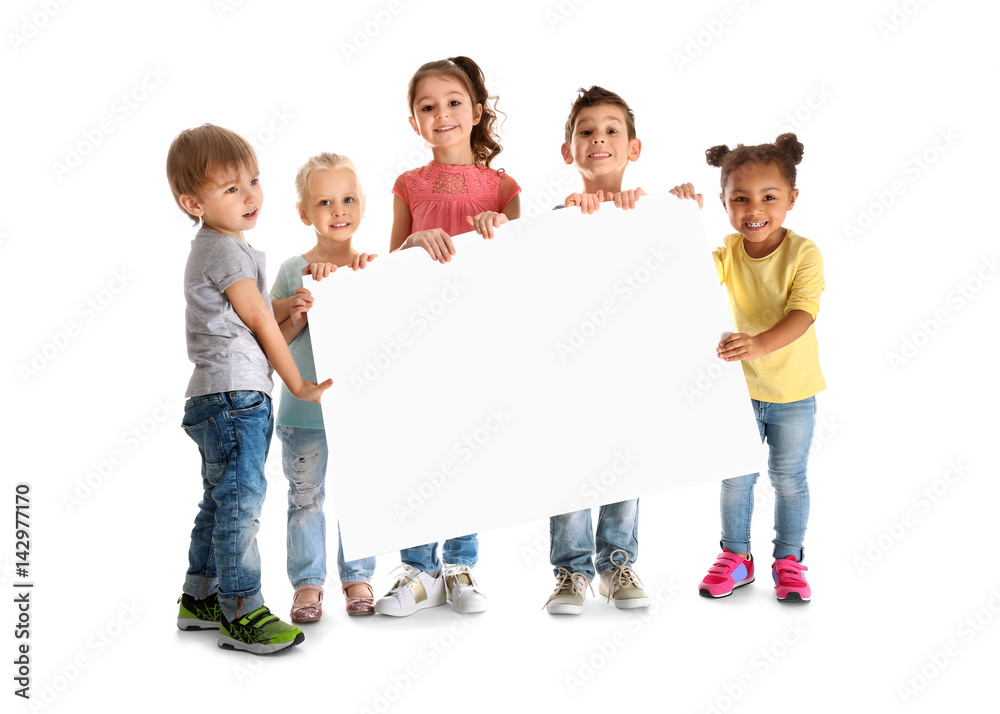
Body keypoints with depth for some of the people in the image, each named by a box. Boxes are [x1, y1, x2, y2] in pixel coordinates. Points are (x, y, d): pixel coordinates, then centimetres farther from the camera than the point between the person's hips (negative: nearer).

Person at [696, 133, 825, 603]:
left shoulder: (803, 253, -18)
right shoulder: (727, 253, -7)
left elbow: (802, 313, -29)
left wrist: (761, 343, -48)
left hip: (793, 391, -2)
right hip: (740, 386, 3)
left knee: (788, 478, 11)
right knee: (735, 477, 12)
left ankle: (788, 559, 29)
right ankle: (735, 556, 30)